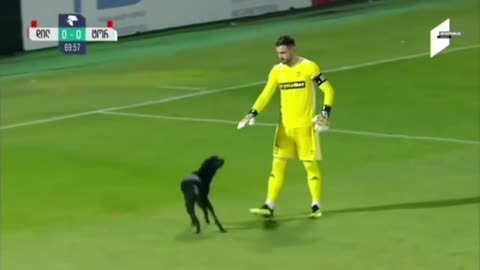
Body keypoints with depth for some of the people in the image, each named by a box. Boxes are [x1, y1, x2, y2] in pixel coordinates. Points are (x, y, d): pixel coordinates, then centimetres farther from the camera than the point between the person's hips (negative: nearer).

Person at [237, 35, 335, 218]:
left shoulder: (309, 67, -10)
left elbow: (328, 90, -7)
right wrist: (252, 114, -9)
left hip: (305, 126, -4)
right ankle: (269, 206, 1)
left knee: (310, 164, 2)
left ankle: (316, 205, 13)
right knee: (278, 164, 0)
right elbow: (266, 95, 4)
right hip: (285, 126, 4)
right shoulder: (277, 71, 3)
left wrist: (325, 114, -18)